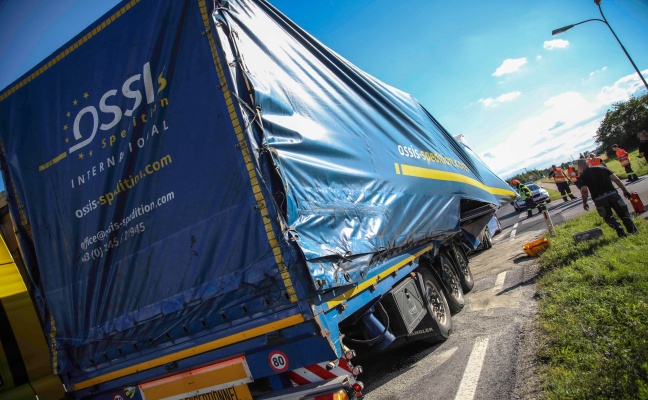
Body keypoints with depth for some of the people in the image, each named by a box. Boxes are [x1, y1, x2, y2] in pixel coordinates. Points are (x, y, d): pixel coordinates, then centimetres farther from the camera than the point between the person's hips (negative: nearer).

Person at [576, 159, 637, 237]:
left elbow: (584, 190, -8)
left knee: (608, 216, 16)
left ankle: (619, 229, -1)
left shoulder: (582, 176, 3)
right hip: (612, 194, 3)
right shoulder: (602, 168, 15)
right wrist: (625, 190, 15)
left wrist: (584, 202, 4)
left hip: (599, 198, -3)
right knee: (623, 213, 15)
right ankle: (633, 230, 10)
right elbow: (616, 179, 10)